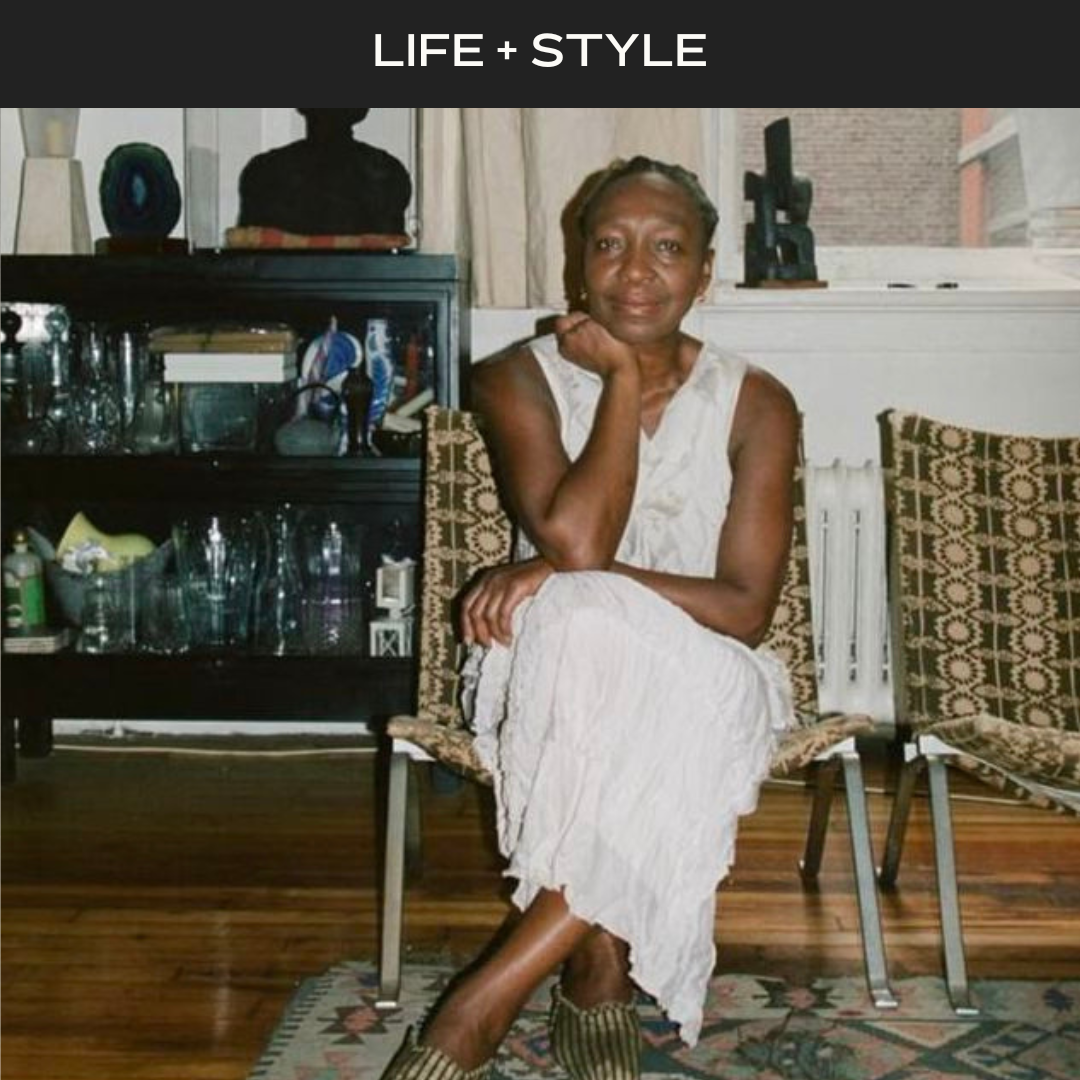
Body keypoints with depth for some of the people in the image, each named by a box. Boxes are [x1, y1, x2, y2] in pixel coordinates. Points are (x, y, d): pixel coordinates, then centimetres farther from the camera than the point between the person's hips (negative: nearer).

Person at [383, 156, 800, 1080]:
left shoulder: (756, 405, -2)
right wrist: (622, 378, -13)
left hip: (701, 679, 1)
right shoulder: (521, 380, -2)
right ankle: (598, 972, -30)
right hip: (558, 668, -1)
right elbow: (575, 537, -20)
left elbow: (746, 609, -12)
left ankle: (486, 1000, -26)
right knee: (584, 627, -37)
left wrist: (566, 578, -22)